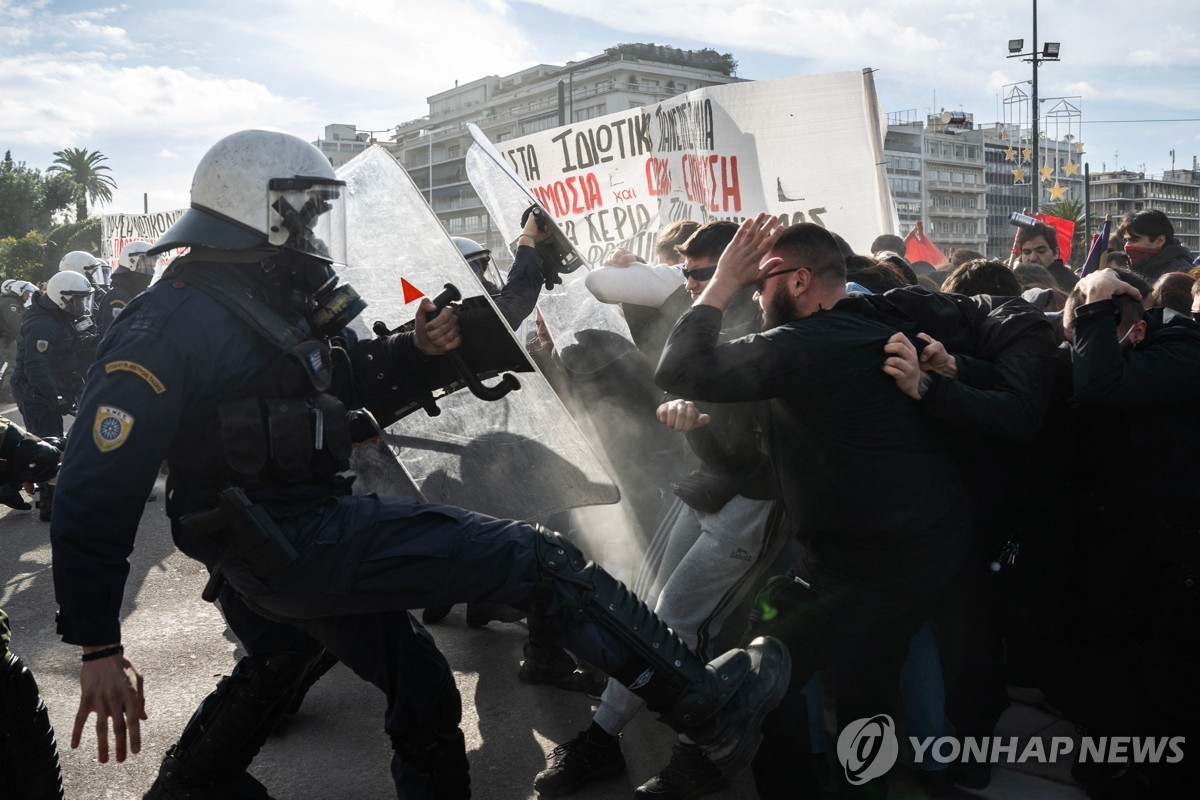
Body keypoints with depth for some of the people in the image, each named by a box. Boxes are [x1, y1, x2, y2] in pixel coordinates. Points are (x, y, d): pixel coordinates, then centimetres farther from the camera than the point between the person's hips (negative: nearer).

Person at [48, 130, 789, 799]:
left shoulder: (283, 300, 12)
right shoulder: (173, 320, -15)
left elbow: (358, 386, 23)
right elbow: (99, 481, -17)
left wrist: (417, 349, 1)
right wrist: (99, 647, -19)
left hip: (314, 531, 10)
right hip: (285, 542, -10)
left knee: (425, 699, 20)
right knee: (533, 556, -13)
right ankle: (711, 706, -4)